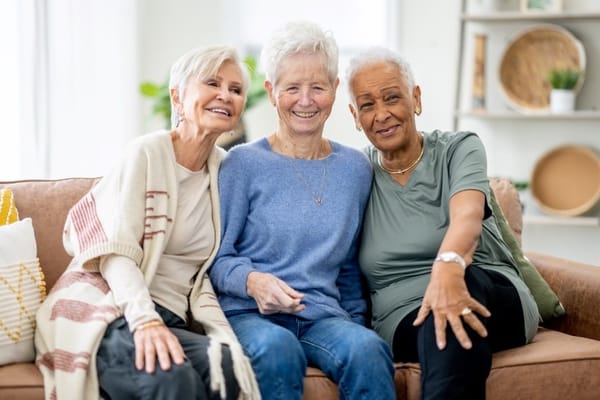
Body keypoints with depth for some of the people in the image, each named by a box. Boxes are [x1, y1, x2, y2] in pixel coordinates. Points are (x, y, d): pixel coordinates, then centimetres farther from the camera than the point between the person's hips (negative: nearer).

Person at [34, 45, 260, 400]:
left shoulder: (225, 167, 13)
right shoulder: (147, 153, -3)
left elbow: (201, 269, 13)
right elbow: (117, 252, -14)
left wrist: (222, 332, -5)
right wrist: (145, 320, -31)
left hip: (170, 320, 5)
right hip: (108, 311, -5)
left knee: (226, 366, -31)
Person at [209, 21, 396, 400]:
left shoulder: (356, 168, 13)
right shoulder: (242, 163, 1)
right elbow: (217, 258, 2)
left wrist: (355, 323, 8)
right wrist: (252, 280, -17)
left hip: (323, 315, 3)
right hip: (248, 313, -3)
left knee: (368, 349, -31)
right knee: (277, 348, -38)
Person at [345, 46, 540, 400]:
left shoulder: (460, 149, 1)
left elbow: (467, 216, -21)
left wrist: (449, 266, -44)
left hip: (495, 300, 1)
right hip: (405, 318, 0)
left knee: (462, 284, -36)